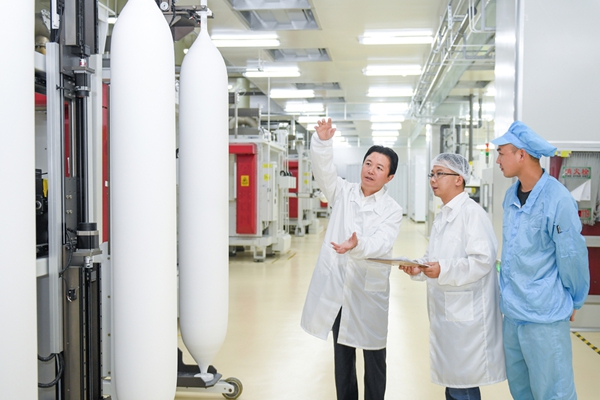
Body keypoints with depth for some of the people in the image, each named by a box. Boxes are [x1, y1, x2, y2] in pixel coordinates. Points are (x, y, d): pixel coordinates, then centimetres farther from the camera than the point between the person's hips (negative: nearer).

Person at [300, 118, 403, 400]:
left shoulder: (392, 210, -4)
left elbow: (382, 243, -21)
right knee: (342, 356, 14)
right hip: (335, 289, 2)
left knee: (374, 358, 6)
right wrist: (323, 141, -32)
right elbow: (324, 170, -14)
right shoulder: (343, 193, 4)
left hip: (369, 292, -2)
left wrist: (357, 245, -42)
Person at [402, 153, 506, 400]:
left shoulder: (472, 212, -13)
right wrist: (419, 267, 5)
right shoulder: (443, 216, 16)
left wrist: (444, 271, -29)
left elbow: (483, 259, -22)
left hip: (465, 313, -9)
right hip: (446, 312, 9)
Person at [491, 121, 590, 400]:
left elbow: (572, 257, -11)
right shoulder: (511, 196, 5)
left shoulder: (557, 199, -18)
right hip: (512, 313, 7)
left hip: (545, 318, -7)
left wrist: (572, 303, 0)